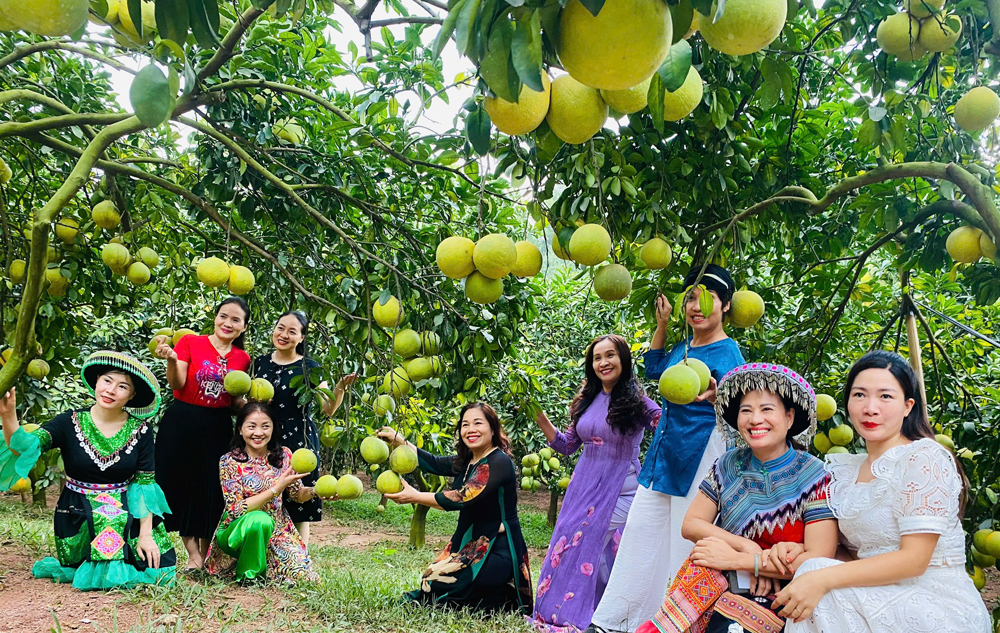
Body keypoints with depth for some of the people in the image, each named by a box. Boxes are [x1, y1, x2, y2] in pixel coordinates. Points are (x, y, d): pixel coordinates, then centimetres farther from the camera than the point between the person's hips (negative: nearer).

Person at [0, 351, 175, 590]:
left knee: (158, 570, -13)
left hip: (127, 515, 2)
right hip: (78, 517, -2)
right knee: (109, 577, -20)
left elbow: (145, 485, -4)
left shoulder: (140, 430, -4)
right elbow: (25, 448, -22)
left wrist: (146, 534, -11)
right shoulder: (70, 423, -6)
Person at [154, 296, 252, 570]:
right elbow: (177, 384, -12)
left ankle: (206, 556, 17)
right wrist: (171, 360, -29)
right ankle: (193, 554, 14)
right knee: (180, 485, 1)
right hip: (181, 424, -2)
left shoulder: (242, 359, 6)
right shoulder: (190, 342, -3)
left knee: (211, 489, 4)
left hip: (217, 429, 2)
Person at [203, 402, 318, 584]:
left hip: (276, 531, 4)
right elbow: (237, 509, -19)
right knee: (259, 519, -37)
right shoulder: (229, 462, -14)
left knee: (300, 574, -15)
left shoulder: (284, 455, -4)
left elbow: (297, 494, 5)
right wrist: (276, 488, -27)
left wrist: (313, 491, -19)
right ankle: (248, 574, -11)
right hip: (236, 532, -4)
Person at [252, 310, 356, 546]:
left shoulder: (310, 367, -1)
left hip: (299, 440, -3)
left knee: (298, 508, -1)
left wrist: (341, 387, -24)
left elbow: (328, 408, -7)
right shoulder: (259, 363, 9)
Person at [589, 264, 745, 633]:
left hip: (700, 456, -8)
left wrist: (715, 397, -38)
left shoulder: (727, 353, -10)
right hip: (664, 451, 8)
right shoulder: (683, 347, 11)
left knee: (686, 540, -2)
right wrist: (662, 325, 19)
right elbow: (654, 369, 29)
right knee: (640, 530, 10)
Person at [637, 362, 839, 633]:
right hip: (717, 582, 3)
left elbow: (819, 561, -14)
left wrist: (739, 560, -16)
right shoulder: (729, 465, 5)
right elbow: (690, 524, 2)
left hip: (773, 600, -3)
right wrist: (747, 547, -13)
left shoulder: (814, 477, -6)